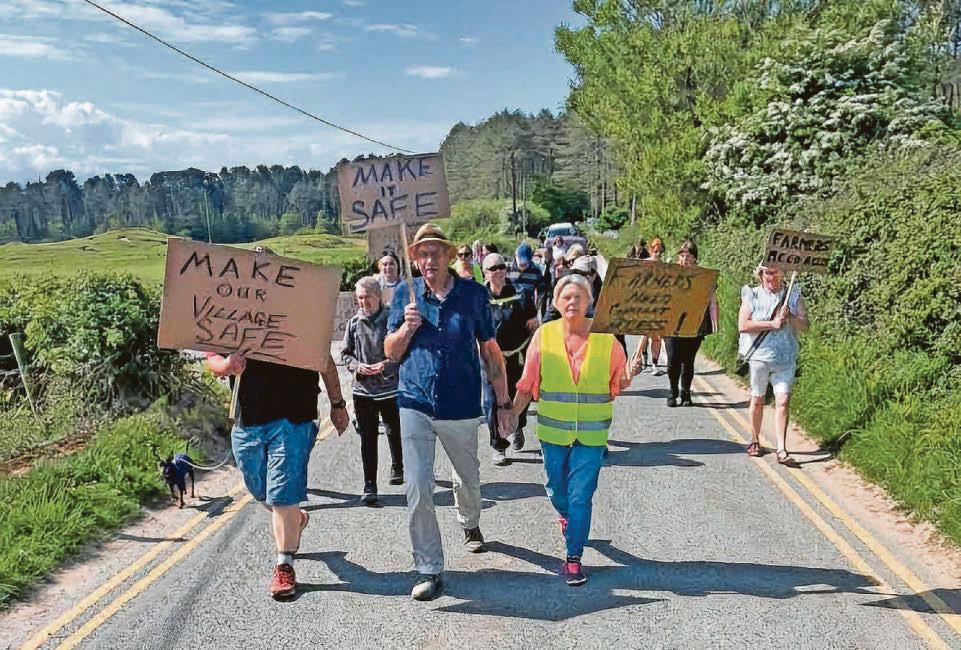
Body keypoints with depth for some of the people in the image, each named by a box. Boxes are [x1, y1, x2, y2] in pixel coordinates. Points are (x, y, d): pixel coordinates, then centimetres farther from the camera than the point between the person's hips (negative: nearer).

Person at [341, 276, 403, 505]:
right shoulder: (354, 323, 3)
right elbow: (345, 354, 10)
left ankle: (397, 467, 44)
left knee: (394, 432, 17)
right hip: (363, 389, 1)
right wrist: (357, 366, -8)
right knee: (368, 438, 1)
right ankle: (369, 486, 7)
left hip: (391, 386, -1)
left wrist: (386, 364, -18)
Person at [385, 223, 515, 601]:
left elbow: (490, 351, 2)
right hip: (416, 405, 0)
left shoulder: (474, 294, -2)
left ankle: (469, 524, 52)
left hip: (462, 406, 0)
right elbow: (391, 353, 5)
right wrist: (408, 326, -15)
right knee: (418, 491, -5)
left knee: (468, 479, 20)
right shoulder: (406, 294, 1)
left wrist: (504, 404, 2)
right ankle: (429, 571, 7)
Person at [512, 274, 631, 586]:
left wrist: (625, 381, -15)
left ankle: (574, 558, 12)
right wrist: (512, 414, -4)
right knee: (557, 490, 17)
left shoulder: (606, 337, -5)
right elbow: (528, 384, 2)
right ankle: (567, 517, 52)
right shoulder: (544, 335, -4)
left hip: (591, 433, -1)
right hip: (553, 431, 2)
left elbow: (618, 382, 5)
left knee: (581, 497, -3)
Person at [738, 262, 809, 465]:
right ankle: (755, 441, 27)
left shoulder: (793, 296, 8)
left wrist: (789, 317, -14)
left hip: (786, 357, 1)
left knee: (783, 400, -8)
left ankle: (782, 450, -7)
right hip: (759, 355, -1)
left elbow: (805, 325, 4)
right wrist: (772, 323, -14)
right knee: (757, 399, 9)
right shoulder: (752, 296, 2)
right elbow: (742, 325, -10)